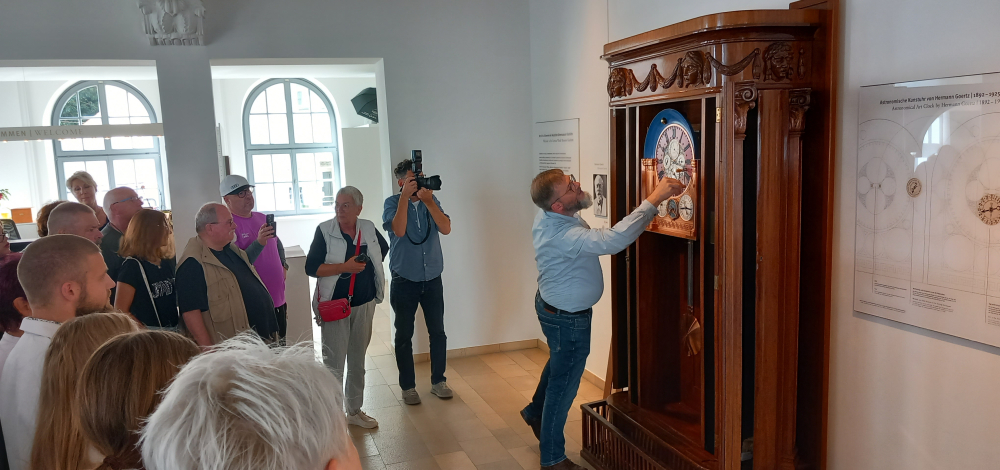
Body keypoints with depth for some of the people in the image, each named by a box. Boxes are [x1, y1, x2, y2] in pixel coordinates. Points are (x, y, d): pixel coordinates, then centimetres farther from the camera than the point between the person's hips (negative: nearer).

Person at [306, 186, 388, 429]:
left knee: (358, 361, 16)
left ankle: (355, 411, 30)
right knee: (334, 363, -3)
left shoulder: (368, 229, 1)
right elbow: (311, 268, -15)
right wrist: (345, 266, -23)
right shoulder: (324, 230, -10)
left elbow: (383, 247, 22)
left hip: (364, 305, 5)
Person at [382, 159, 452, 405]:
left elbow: (446, 228, -11)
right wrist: (405, 197, -21)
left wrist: (428, 201, -19)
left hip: (432, 279, 3)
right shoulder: (393, 203, -5)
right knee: (404, 335, 7)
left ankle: (438, 381, 24)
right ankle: (407, 386, 20)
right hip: (404, 281, -2)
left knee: (438, 332, 9)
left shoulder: (431, 200, 3)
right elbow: (399, 230, -23)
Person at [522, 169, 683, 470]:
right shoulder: (563, 235, -38)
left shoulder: (550, 215, -8)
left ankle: (535, 412, 55)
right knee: (564, 385, 7)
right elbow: (614, 240, -48)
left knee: (559, 363, 32)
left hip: (554, 307, 10)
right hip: (567, 319, -10)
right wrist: (654, 199, -45)